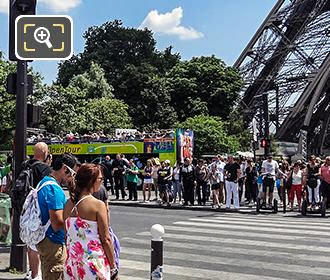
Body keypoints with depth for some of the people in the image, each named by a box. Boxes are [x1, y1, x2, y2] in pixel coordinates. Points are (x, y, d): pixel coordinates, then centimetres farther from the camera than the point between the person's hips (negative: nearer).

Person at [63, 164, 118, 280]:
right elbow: (106, 240, -12)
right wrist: (113, 267, -3)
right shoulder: (98, 205, -13)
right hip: (93, 261, -6)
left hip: (72, 262, 6)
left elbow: (66, 235, 11)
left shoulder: (68, 204, 4)